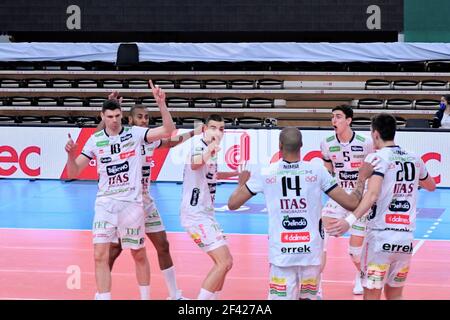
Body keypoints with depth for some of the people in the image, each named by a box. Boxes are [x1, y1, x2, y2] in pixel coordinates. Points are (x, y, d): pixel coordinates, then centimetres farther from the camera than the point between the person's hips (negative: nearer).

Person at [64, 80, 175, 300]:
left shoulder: (135, 133, -4)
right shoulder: (95, 140, 1)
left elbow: (168, 131, -14)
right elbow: (73, 173, 3)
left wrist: (160, 102, -25)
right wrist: (71, 154, -17)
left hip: (131, 204, -1)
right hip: (105, 204, 1)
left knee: (139, 255, 11)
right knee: (100, 256, -9)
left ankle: (145, 297, 28)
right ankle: (103, 297, -3)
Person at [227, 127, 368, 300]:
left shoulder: (265, 173, -2)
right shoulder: (317, 171, -2)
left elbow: (232, 204, 6)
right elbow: (352, 203, -1)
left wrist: (242, 183, 27)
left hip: (281, 253, -1)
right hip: (311, 251, 1)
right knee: (307, 297, 19)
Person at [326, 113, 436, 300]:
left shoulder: (377, 158, -7)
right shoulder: (414, 160, 10)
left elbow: (372, 195, -24)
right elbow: (431, 186, 29)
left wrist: (350, 221, -35)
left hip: (380, 236, -5)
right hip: (406, 238, 5)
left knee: (372, 295, 2)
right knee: (395, 295, 15)